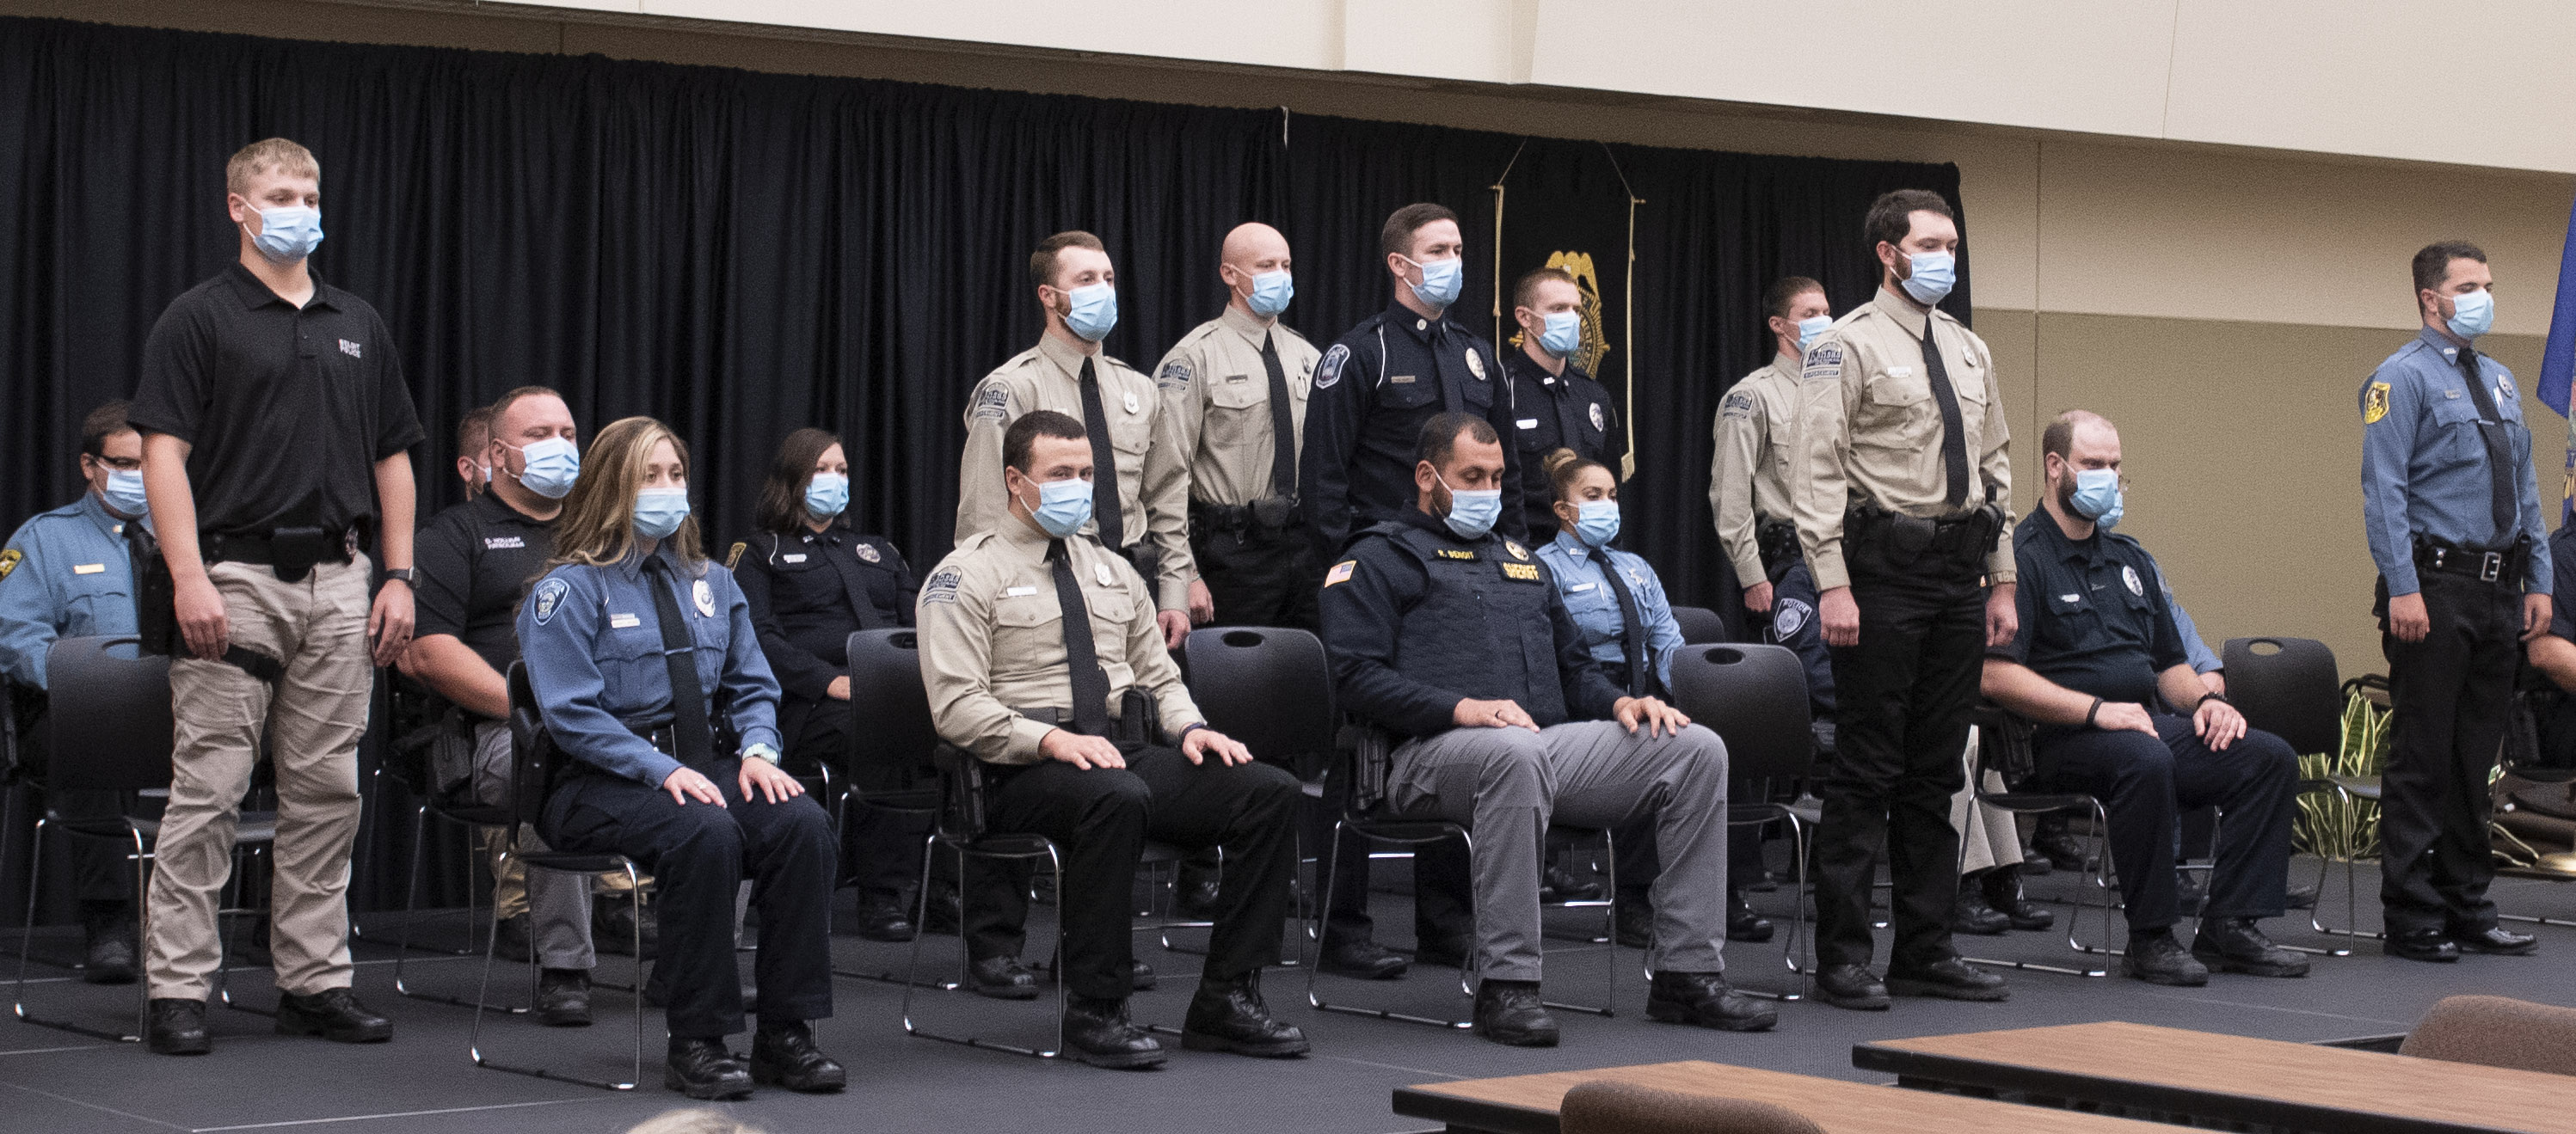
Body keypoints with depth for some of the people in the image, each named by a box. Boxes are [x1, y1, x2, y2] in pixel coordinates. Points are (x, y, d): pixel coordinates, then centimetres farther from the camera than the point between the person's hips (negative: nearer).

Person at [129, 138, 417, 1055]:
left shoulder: (358, 326, 15)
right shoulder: (199, 319, -1)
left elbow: (393, 458, 17)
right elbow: (164, 452, -9)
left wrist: (398, 576, 7)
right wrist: (189, 577, -18)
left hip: (338, 581, 5)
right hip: (235, 576, -5)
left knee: (327, 791, 6)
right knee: (208, 789, -5)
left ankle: (316, 980, 12)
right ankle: (177, 989, -1)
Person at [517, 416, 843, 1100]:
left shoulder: (710, 584, 19)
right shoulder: (570, 591, 0)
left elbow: (751, 686, 20)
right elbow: (572, 712, -10)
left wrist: (757, 749, -3)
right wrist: (662, 770, -21)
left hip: (707, 766, 6)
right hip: (601, 782, -5)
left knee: (803, 824, -25)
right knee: (705, 834, -36)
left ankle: (785, 1035, -20)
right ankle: (696, 1044, -27)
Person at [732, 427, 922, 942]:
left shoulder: (878, 550, 32)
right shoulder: (759, 553, 15)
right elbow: (758, 639, -1)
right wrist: (831, 681, -16)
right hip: (807, 705, -4)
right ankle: (881, 896, -34)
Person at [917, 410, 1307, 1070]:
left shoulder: (1111, 573, 24)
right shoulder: (967, 576, 2)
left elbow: (1158, 676, 25)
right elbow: (956, 706, -9)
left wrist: (1190, 727, 2)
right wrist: (1052, 740, -22)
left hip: (1133, 751, 6)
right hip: (1025, 769, -6)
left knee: (1271, 791, -17)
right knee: (1118, 798, -41)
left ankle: (1227, 1000, -14)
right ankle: (1094, 1011, -29)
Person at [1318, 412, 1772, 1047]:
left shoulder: (1521, 561, 32)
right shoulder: (1379, 560, 10)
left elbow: (1573, 664, 34)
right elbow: (1357, 677, -4)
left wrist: (1618, 701, 10)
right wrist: (1463, 708, -18)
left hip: (1552, 739, 7)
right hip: (1436, 750, -7)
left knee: (1697, 748, -12)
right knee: (1517, 754, -43)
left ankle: (1687, 973, -12)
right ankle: (1505, 985, -36)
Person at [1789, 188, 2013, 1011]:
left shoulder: (1970, 353, 17)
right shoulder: (1849, 346, -5)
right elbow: (1818, 472, -10)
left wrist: (2001, 581, 14)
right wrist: (1834, 585, -18)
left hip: (1958, 571, 7)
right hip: (1883, 569, -7)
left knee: (1936, 771, 10)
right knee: (1866, 770, -6)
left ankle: (1926, 950, 16)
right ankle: (1842, 958, -2)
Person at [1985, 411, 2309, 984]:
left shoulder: (2128, 558, 23)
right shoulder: (2022, 557, -4)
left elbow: (2170, 663, 27)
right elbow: (1996, 676, -16)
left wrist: (2203, 699, 3)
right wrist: (2097, 709, -22)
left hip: (2148, 724, 8)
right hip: (2063, 739, -8)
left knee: (2272, 758, -11)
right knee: (2145, 760, -39)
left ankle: (2228, 925, -11)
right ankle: (2150, 938, -26)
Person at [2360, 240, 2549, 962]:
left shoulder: (2500, 381, 18)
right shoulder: (2404, 378, -5)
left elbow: (2524, 490, 20)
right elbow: (2384, 489, -12)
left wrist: (2538, 582, 13)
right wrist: (2403, 590, -20)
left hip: (2498, 593, 7)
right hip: (2434, 586, -7)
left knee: (2477, 759, 11)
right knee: (2424, 758, -4)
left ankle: (2468, 910, 18)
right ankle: (2412, 921, 2)